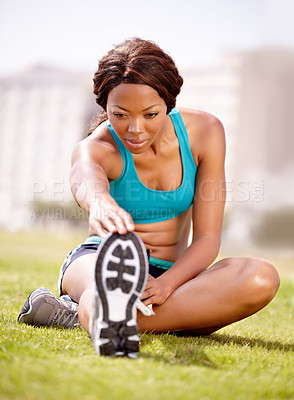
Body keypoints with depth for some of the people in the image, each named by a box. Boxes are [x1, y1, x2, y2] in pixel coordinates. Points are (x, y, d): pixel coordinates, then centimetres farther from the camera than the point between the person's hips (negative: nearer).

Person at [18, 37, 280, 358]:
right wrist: (100, 204, -70)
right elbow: (85, 178, -44)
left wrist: (165, 284, -32)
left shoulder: (204, 132, -8)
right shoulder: (97, 148, -15)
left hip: (173, 273, 3)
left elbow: (207, 238, -11)